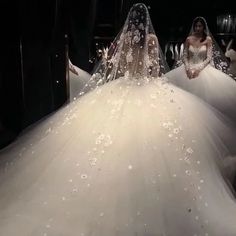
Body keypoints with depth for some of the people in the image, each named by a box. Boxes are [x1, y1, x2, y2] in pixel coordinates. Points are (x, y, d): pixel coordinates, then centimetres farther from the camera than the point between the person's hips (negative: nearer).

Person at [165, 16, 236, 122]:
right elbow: (185, 56, 7)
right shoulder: (189, 39, 8)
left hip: (203, 68, -2)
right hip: (189, 68, 2)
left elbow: (209, 58, -3)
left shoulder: (208, 39, 2)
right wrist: (188, 68, -11)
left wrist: (199, 69, -16)